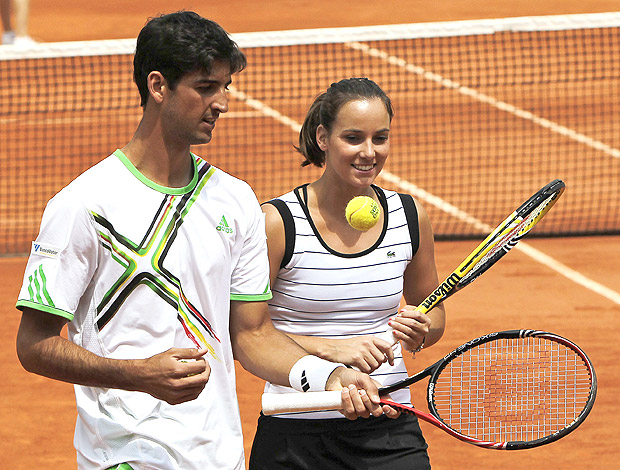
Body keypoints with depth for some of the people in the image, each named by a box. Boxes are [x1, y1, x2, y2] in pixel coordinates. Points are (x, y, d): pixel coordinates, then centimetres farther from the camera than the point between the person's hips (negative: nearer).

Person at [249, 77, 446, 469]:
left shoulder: (409, 216, 4)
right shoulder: (277, 222, -9)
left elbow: (434, 312, 17)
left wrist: (421, 332, -5)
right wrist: (330, 349, -22)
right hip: (295, 435, -3)